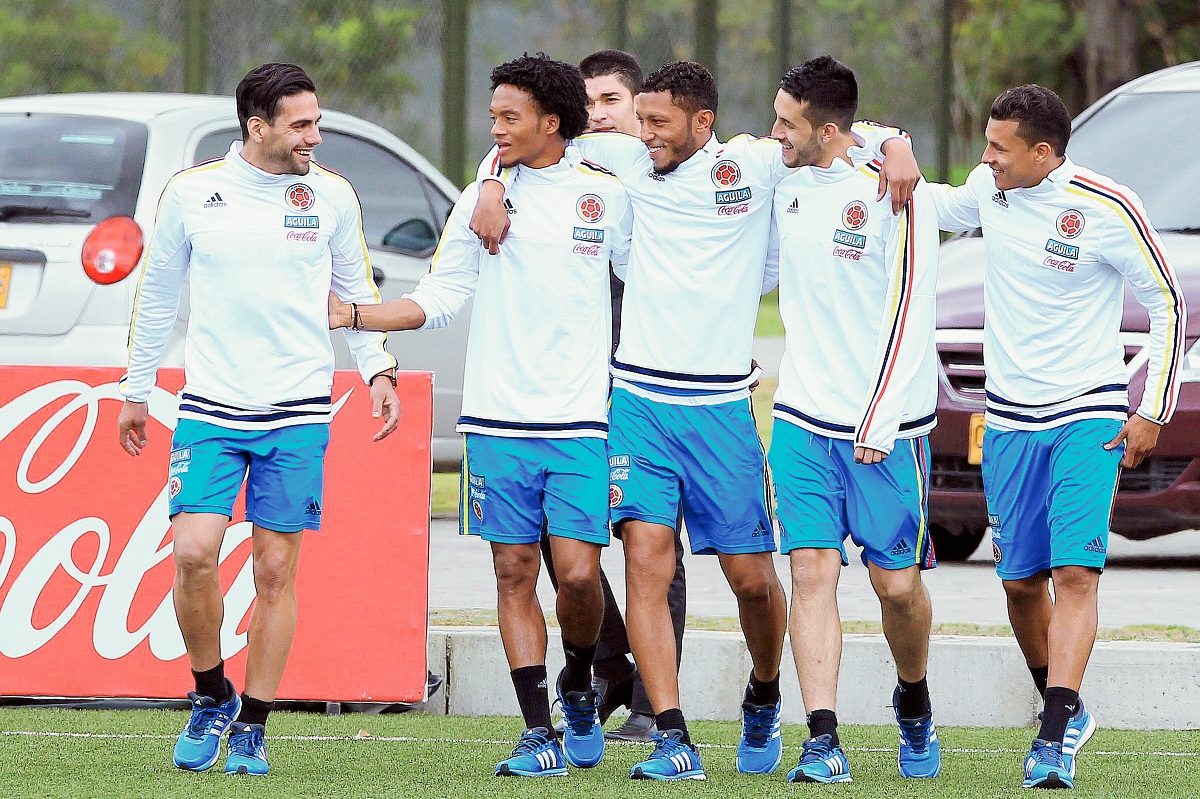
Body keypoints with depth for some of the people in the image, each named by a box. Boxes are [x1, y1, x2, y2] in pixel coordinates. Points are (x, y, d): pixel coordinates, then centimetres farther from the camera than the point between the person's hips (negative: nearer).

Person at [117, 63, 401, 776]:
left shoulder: (331, 194, 2)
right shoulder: (191, 192, 0)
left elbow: (357, 289, 14)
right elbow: (158, 294, 12)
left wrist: (378, 370, 2)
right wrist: (136, 391, 16)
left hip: (298, 411, 1)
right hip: (210, 406, -1)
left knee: (277, 570, 0)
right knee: (194, 553, -13)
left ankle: (252, 726, 11)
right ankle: (212, 694, 10)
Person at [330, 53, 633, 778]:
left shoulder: (608, 194, 2)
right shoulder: (483, 197, 6)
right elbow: (440, 298, 9)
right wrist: (353, 315, -3)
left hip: (579, 421, -2)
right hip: (498, 419, 2)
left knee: (578, 574, -10)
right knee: (515, 573, 0)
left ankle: (579, 688, 19)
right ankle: (540, 735, 4)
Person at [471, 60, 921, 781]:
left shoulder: (756, 165, 1)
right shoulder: (628, 162, 7)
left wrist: (896, 148, -12)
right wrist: (494, 185, -1)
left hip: (721, 406, -1)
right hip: (639, 397, 1)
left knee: (752, 578, 4)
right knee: (646, 560, -11)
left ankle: (765, 700, 34)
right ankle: (673, 740, -11)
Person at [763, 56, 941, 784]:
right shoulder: (787, 187, 7)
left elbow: (909, 315, -12)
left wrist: (878, 424, -14)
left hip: (885, 428, -4)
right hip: (803, 420, 4)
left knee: (897, 583, 3)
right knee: (812, 573, -8)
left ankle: (915, 705, 31)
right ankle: (823, 743, -11)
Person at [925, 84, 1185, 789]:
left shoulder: (1108, 209, -13)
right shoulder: (992, 188, 1)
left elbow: (1169, 303, -4)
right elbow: (944, 208, 25)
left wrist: (1153, 412, -6)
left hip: (1090, 417, -5)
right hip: (1011, 420, 5)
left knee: (1075, 572, -16)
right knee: (1021, 579, 8)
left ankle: (1056, 738, -23)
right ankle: (1067, 711, 28)